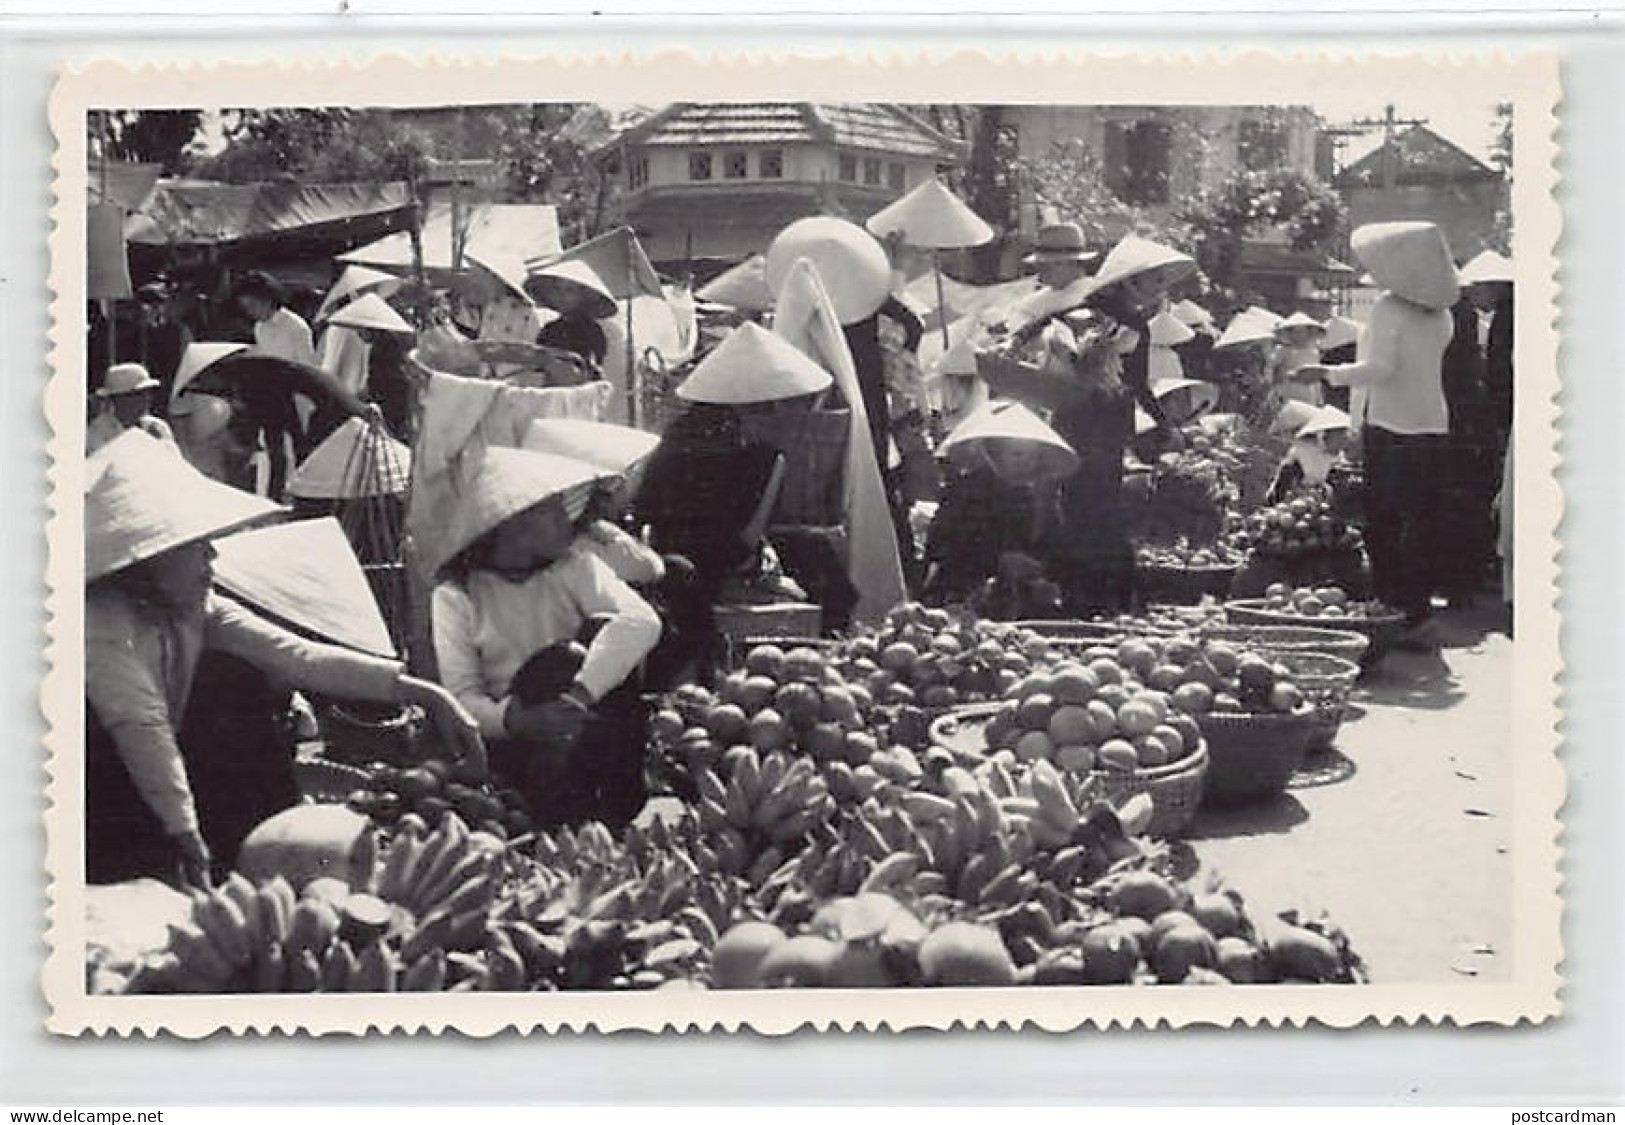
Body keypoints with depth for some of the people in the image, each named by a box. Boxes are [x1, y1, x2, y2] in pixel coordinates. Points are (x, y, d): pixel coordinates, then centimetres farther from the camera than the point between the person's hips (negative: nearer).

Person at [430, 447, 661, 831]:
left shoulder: (574, 566, 2)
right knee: (561, 660, -28)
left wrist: (580, 694, -33)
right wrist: (515, 720, -34)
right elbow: (461, 696, -11)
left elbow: (642, 621, -17)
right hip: (511, 741, -2)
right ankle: (562, 825, -25)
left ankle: (619, 808, -19)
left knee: (603, 629, -21)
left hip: (587, 736, 2)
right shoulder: (455, 596, -2)